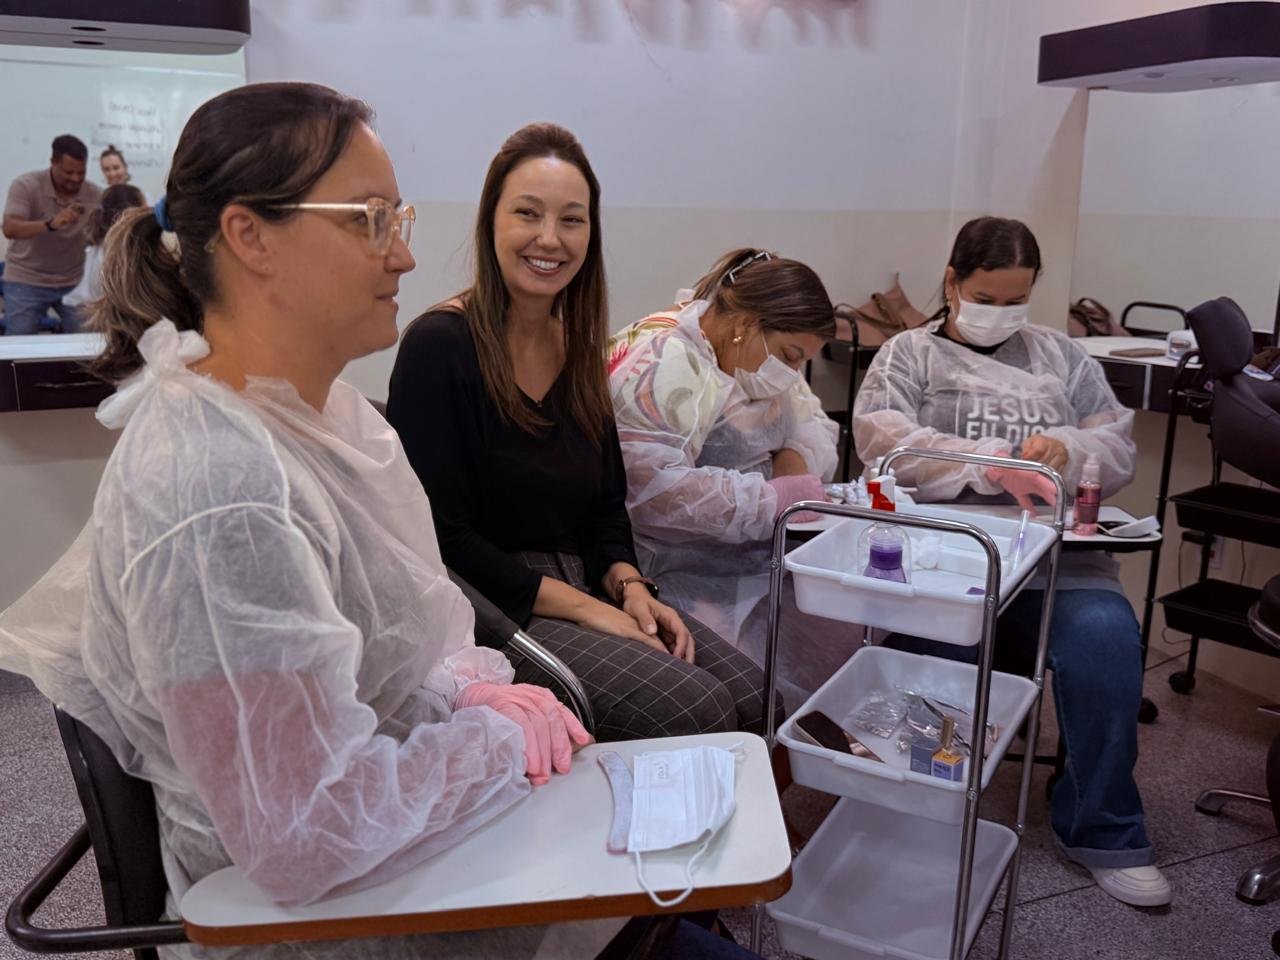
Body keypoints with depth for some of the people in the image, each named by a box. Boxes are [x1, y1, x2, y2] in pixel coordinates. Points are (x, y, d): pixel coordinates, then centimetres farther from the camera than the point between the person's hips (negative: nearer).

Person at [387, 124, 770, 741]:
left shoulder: (578, 347, 10)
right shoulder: (438, 347, -12)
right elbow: (441, 538, -16)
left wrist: (628, 585, -5)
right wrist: (585, 608, -17)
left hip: (586, 591, 7)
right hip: (490, 614, -7)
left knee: (748, 695, -8)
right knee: (695, 711, -20)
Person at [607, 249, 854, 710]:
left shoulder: (754, 356, 12)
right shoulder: (664, 359, -17)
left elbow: (815, 425, 18)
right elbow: (652, 484, -28)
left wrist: (795, 460, -6)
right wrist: (775, 500, -23)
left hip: (757, 554, 9)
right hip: (678, 565, -8)